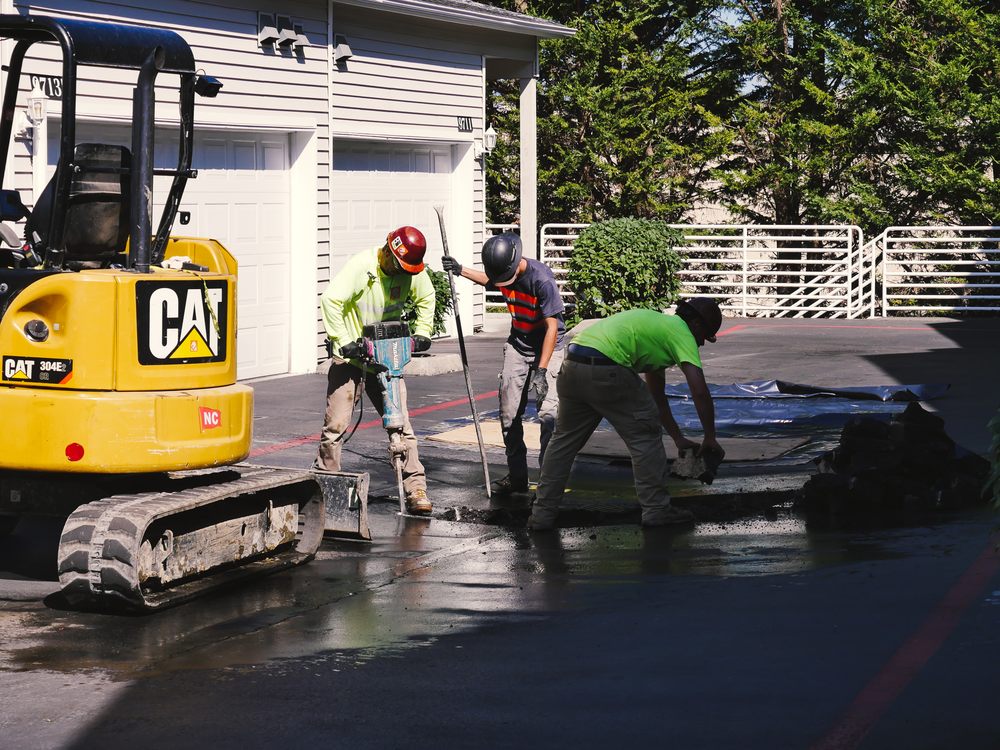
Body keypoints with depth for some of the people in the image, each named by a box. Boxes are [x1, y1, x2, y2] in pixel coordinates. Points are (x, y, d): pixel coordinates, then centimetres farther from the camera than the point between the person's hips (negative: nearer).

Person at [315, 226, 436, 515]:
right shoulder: (360, 266, -18)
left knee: (400, 423, -3)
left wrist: (422, 333, 8)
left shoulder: (412, 273, -3)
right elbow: (330, 299, -25)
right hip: (350, 354, -3)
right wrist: (344, 341, -26)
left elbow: (425, 298, 19)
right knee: (336, 424, -6)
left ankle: (416, 490, -2)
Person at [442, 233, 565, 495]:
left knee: (549, 412, -19)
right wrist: (461, 271, 14)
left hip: (548, 348, -6)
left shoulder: (541, 279, -28)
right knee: (509, 413, 3)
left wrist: (541, 370, -28)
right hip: (518, 346, 6)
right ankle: (516, 476, 14)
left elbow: (552, 327, -25)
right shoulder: (503, 271, -7)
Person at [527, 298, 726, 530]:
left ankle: (543, 512, 19)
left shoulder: (660, 325, 34)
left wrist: (678, 438, 42)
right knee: (644, 435, 6)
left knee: (565, 438, 19)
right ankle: (656, 509, 11)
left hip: (570, 366, 9)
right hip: (606, 371, -9)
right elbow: (700, 391, -3)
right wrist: (710, 440, 7)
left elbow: (656, 395, 40)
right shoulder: (681, 333, 7)